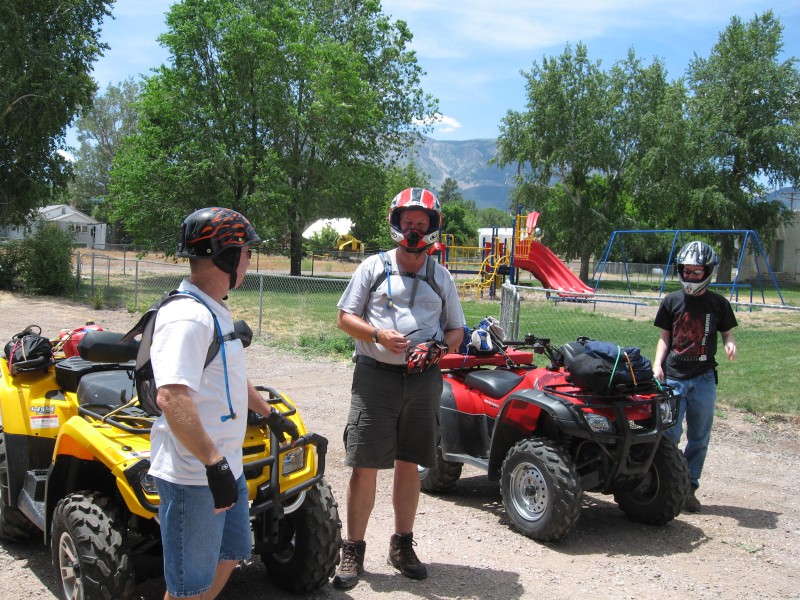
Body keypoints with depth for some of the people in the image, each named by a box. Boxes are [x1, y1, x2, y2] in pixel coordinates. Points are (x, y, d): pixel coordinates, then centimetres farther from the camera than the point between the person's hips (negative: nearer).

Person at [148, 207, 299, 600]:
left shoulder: (214, 311, 12)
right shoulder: (186, 317, -22)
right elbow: (171, 397, -32)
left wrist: (270, 414, 31)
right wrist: (214, 463, -33)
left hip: (226, 466, 10)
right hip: (193, 475, -10)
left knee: (227, 558, 23)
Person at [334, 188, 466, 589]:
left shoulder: (441, 277, 12)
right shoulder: (374, 267, 5)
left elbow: (456, 329, 16)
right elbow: (345, 318, 3)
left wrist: (438, 348, -6)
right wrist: (378, 335, -15)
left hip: (423, 379, 3)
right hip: (375, 375, -2)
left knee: (408, 465, 11)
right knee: (365, 466, -3)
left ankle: (402, 545, 25)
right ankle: (353, 552, 10)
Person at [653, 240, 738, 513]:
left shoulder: (718, 303, 3)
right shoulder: (672, 301, 4)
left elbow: (727, 333, 11)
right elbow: (664, 337, 9)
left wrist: (730, 345, -12)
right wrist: (657, 364, -5)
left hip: (704, 378, 1)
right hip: (673, 377, -1)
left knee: (699, 437, 7)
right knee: (669, 434, -4)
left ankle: (689, 487, 18)